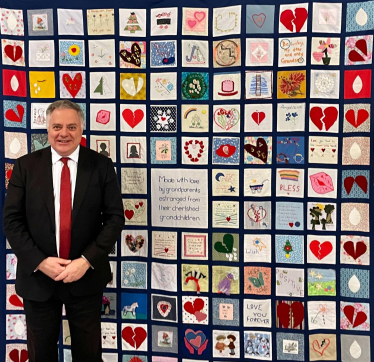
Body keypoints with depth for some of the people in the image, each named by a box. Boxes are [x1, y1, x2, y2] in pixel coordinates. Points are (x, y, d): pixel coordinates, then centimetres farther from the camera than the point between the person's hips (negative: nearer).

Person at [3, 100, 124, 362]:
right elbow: (11, 220, -4)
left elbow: (115, 217, -6)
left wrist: (87, 261, -16)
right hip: (37, 276, 1)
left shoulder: (102, 166, -4)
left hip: (86, 276, 0)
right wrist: (40, 261, -15)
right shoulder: (25, 166, -2)